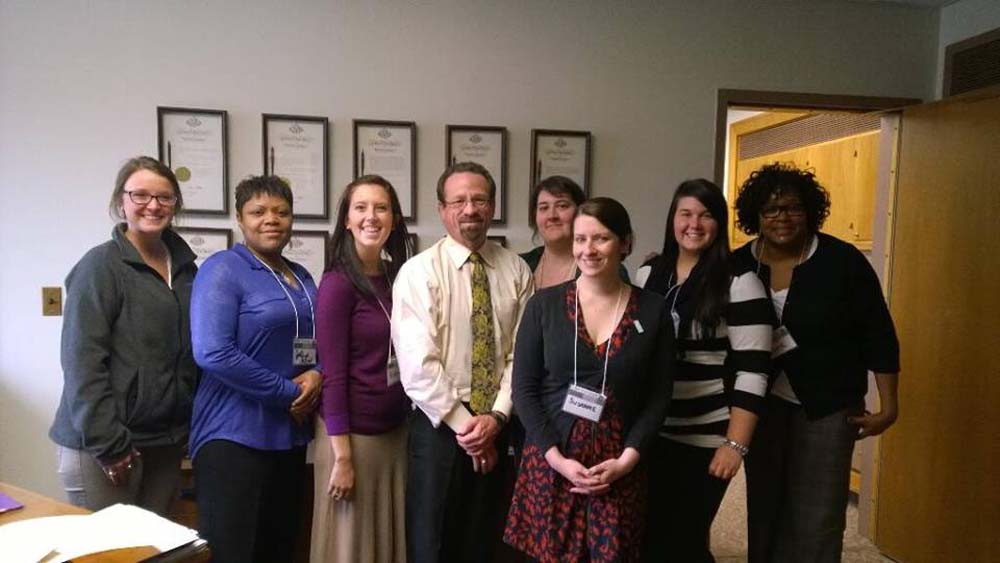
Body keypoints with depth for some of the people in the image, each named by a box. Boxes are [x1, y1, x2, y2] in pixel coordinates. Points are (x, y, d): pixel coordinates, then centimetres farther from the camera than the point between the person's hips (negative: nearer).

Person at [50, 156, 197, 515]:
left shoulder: (184, 266, 9)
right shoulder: (101, 265, -9)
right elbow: (82, 361, -14)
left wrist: (190, 427, 11)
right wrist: (109, 445, -18)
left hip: (167, 441, 6)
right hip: (105, 445, -6)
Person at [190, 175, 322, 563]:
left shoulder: (301, 277, 12)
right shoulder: (223, 269, -10)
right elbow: (212, 353, -21)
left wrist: (317, 376, -7)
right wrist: (289, 392, -16)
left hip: (291, 433, 7)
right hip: (234, 434, -7)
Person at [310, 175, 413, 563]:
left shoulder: (397, 278, 5)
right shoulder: (338, 283, -14)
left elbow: (403, 360, 9)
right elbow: (332, 374, -16)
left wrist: (408, 422, 5)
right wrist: (342, 456, -16)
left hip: (396, 431, 6)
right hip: (354, 434, -6)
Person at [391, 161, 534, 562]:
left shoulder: (516, 270, 2)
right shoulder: (418, 272, -8)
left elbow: (522, 353, -2)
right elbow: (418, 364, -15)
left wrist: (496, 416, -12)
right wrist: (463, 423, -14)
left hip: (497, 426, 3)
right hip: (439, 425, -3)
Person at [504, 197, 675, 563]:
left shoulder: (652, 310, 0)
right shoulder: (544, 304, -2)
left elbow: (658, 396, 2)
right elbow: (524, 389, -2)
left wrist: (627, 459, -8)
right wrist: (557, 458, -10)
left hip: (620, 469, 1)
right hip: (551, 463, 0)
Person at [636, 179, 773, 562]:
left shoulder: (739, 282, -10)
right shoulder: (648, 274, 6)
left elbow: (752, 371, -12)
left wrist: (735, 444, -15)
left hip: (705, 441, -4)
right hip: (648, 433, 4)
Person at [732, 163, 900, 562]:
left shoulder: (843, 262, -11)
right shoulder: (739, 265, -4)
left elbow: (879, 336, -6)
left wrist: (888, 406, -6)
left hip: (827, 405, -3)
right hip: (762, 404, 3)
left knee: (817, 517, 2)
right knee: (764, 507, 16)